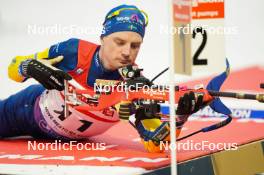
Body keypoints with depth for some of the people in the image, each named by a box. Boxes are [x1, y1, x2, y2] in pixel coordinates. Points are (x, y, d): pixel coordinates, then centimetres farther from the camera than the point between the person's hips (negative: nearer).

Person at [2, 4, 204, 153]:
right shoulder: (73, 51, -32)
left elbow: (154, 142, -36)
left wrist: (181, 116, -53)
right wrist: (32, 67, -43)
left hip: (67, 140, 2)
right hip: (31, 107, -2)